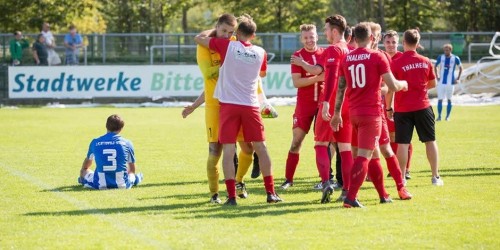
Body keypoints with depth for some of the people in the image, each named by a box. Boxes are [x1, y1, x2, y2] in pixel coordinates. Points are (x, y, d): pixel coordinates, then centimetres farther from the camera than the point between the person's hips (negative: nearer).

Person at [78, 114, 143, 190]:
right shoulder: (126, 143, 2)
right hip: (122, 185, 0)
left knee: (84, 172, 29)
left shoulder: (95, 143, 5)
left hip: (100, 185, 0)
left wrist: (82, 173, 49)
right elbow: (132, 170, 18)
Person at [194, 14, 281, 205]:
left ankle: (231, 196, -8)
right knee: (261, 148, 11)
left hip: (229, 104, -2)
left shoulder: (227, 46, -4)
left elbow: (198, 38, 4)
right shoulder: (260, 53, 5)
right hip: (251, 105, 2)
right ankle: (271, 193, 10)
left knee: (228, 150, -1)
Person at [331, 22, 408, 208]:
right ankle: (351, 197, -18)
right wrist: (404, 84, 13)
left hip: (353, 113, 5)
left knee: (372, 153, 19)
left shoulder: (346, 59, 7)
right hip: (372, 112, -5)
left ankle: (383, 195, 25)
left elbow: (341, 88, 10)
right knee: (364, 155, -7)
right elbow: (393, 86, -9)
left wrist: (337, 113, 17)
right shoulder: (377, 57, -7)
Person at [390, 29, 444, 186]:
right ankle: (436, 177, 14)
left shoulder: (396, 63, -10)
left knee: (403, 144, 2)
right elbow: (433, 84, 12)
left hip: (402, 109, -2)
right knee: (430, 141, 11)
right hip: (422, 107, 2)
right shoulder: (425, 62, 0)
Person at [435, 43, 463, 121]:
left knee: (449, 99, 6)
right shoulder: (440, 58, 1)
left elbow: (460, 68, 9)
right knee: (440, 99, -3)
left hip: (451, 82, -1)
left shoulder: (455, 58, -4)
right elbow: (436, 67, 16)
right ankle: (439, 116, 2)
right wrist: (437, 76, 3)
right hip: (441, 82, 1)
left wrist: (458, 78, 2)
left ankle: (448, 116, 13)